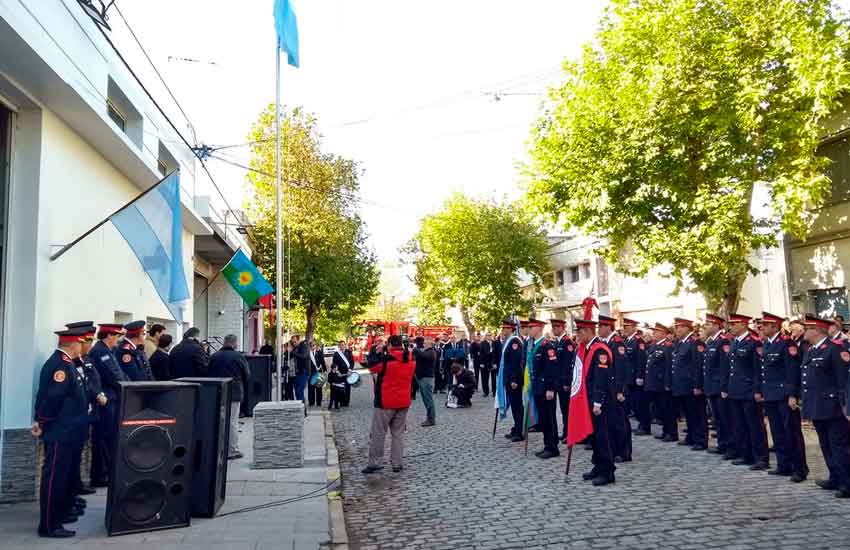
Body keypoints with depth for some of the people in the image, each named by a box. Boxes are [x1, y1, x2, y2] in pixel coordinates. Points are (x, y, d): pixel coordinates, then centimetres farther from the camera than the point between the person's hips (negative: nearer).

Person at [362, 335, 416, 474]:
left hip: (385, 402, -5)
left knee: (378, 433, 4)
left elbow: (371, 367, -2)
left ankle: (375, 463, 6)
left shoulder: (386, 359, -15)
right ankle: (397, 463, 12)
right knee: (398, 433, 11)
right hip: (403, 402, 5)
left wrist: (378, 353, 7)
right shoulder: (410, 361, 2)